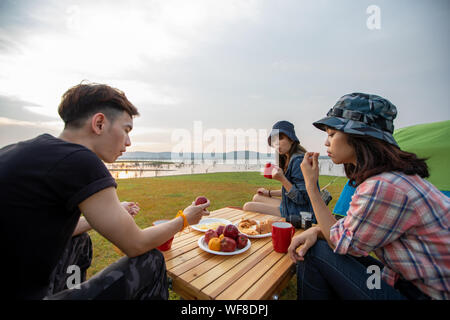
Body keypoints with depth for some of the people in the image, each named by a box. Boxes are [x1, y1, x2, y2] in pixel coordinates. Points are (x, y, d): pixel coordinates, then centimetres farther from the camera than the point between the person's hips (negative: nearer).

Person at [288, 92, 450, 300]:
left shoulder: (384, 188, -29)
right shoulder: (396, 175, 3)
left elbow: (341, 244, -16)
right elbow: (351, 229, 6)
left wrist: (311, 184, -17)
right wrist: (315, 231, -13)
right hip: (406, 282, 8)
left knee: (315, 253, -16)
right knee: (311, 245, 1)